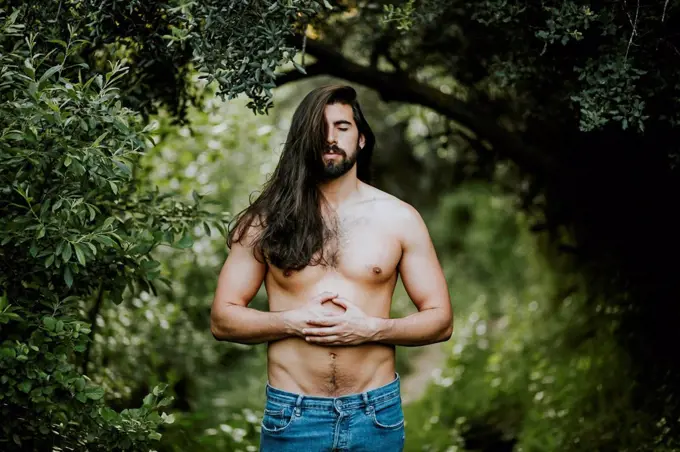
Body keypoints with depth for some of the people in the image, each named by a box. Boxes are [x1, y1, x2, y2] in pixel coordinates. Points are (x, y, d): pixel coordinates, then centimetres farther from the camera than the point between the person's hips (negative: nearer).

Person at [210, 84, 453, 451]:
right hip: (292, 415, 0)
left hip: (375, 412, 1)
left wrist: (372, 328, -14)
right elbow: (222, 318, 1)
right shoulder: (268, 220, 0)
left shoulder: (399, 218, 1)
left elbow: (440, 319, 2)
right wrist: (293, 322, -14)